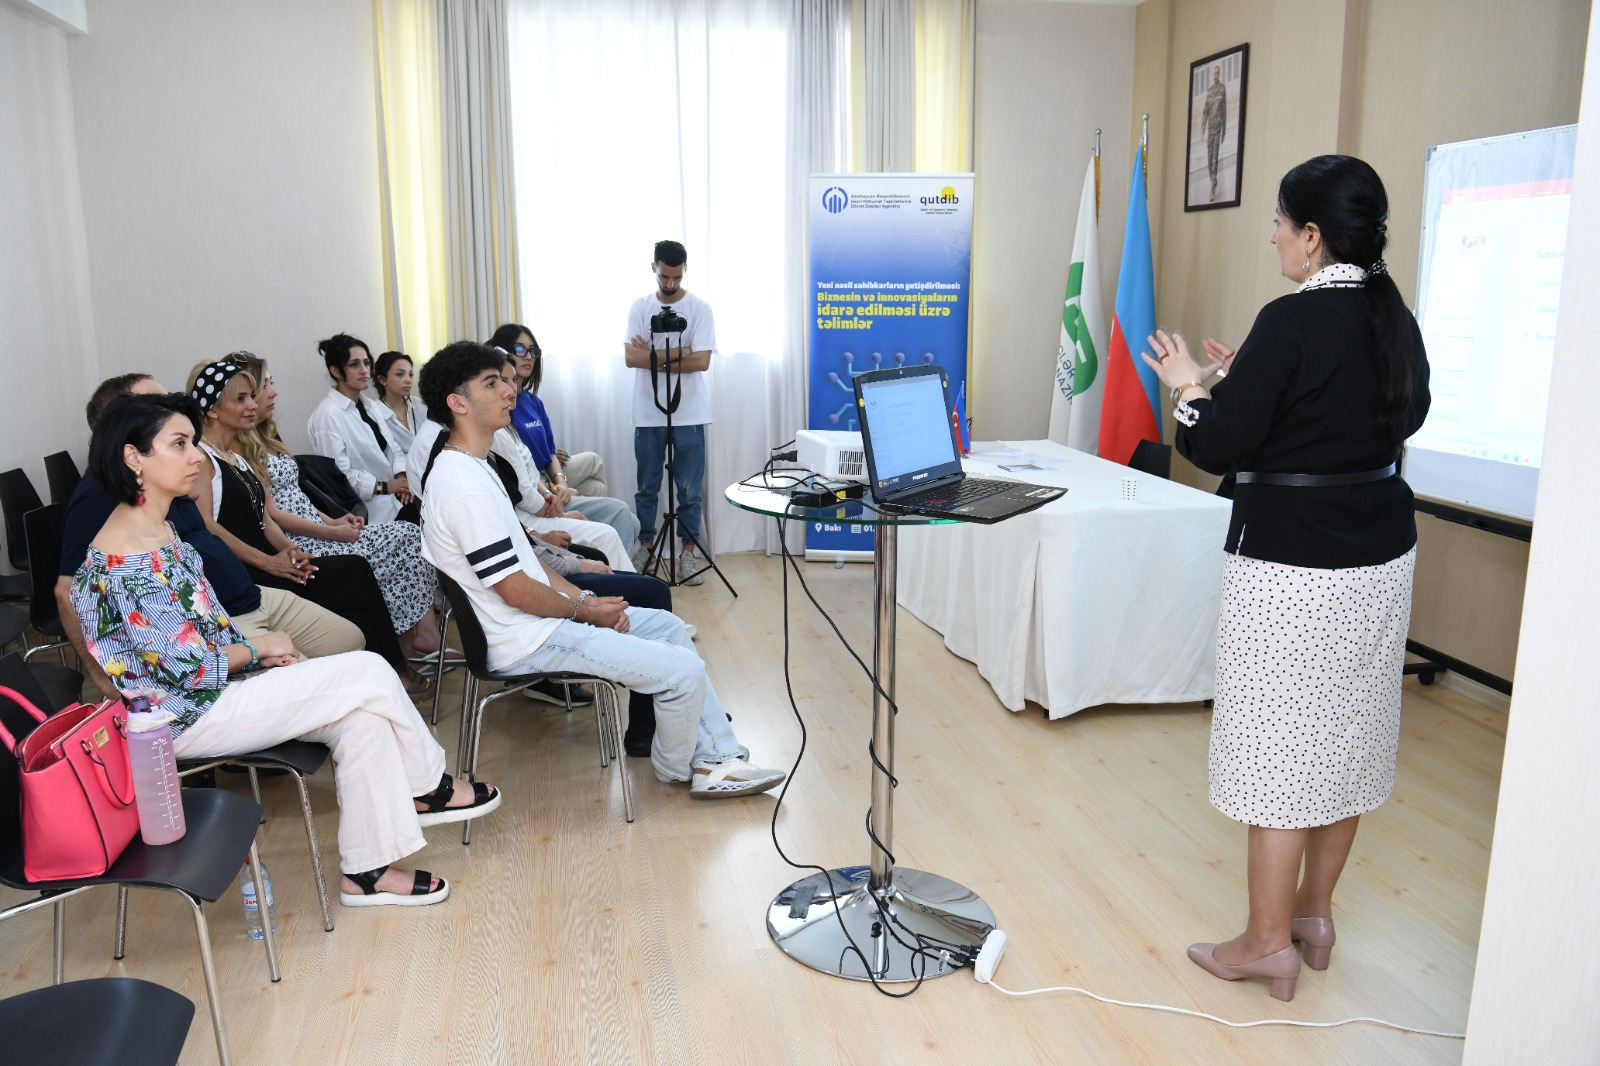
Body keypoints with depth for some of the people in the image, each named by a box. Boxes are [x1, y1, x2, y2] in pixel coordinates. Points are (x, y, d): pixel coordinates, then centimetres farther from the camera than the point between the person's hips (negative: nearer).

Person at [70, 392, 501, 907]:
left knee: (363, 718, -8)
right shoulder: (124, 560, -24)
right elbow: (190, 668, -23)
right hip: (185, 718, -9)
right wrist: (259, 648, -7)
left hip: (214, 686, 9)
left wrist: (256, 650, -2)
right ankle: (429, 787, 11)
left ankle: (366, 873, 1)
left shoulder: (157, 530, 8)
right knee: (370, 675, -13)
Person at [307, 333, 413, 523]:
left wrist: (401, 476, -7)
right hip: (367, 509, -8)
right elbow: (338, 474, -16)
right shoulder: (328, 414, -11)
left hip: (395, 497, 8)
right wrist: (384, 487, -15)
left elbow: (392, 446, 12)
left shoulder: (372, 405, 14)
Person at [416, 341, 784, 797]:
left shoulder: (471, 467, 10)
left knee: (668, 625, 17)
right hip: (528, 643, -11)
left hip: (539, 618, 11)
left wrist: (584, 598, 5)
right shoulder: (464, 487, -23)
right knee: (685, 672, -12)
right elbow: (516, 590, -22)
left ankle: (717, 759, 18)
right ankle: (674, 768, 18)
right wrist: (586, 612, -7)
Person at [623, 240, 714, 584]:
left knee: (689, 489, 4)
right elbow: (631, 357, -8)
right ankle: (645, 546, 24)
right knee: (646, 487, 11)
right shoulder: (640, 307, 4)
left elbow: (702, 361, -13)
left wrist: (654, 357, -10)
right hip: (648, 414, 2)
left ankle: (687, 552, 14)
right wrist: (677, 354, -14)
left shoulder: (700, 308, -2)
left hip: (689, 415, -2)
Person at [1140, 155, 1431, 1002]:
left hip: (1295, 567, -8)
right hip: (1381, 556, 8)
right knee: (1349, 733, 16)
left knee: (1280, 740, 2)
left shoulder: (1293, 321, -18)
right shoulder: (1395, 320, 6)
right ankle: (1314, 912, 32)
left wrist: (1190, 386, 2)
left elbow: (1217, 448, -18)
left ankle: (1267, 943, 14)